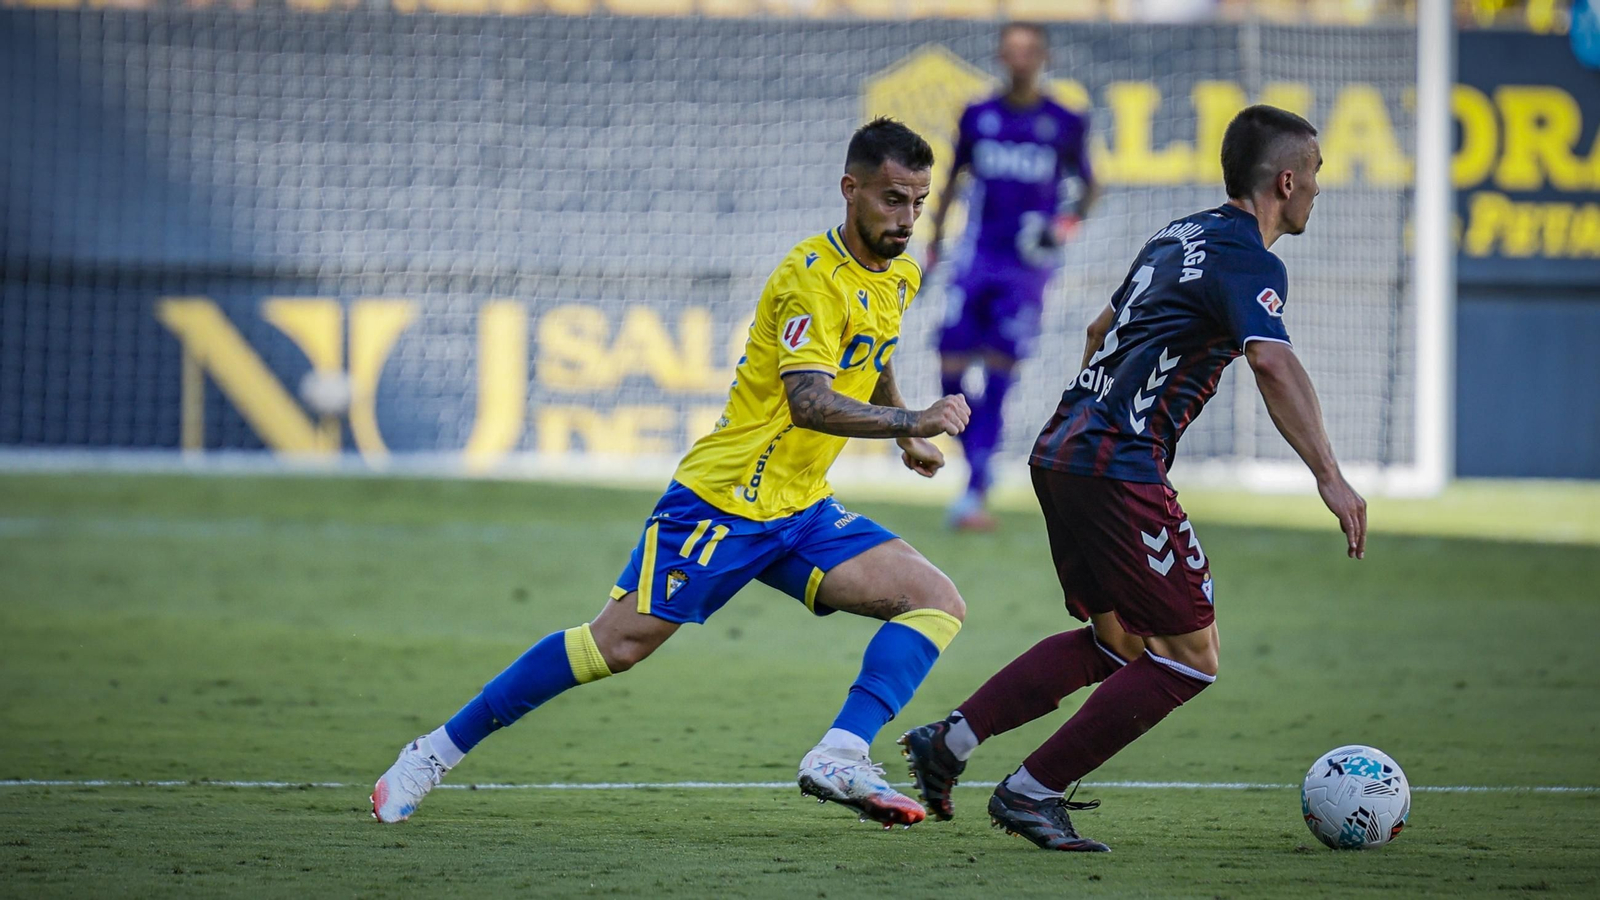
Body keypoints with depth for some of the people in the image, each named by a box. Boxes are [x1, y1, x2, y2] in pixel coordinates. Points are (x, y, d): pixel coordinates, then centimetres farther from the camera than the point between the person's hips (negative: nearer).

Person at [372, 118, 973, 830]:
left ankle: (839, 759, -19)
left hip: (802, 512, 8)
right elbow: (808, 401, -31)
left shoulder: (899, 278, 10)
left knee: (938, 603, -8)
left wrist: (908, 440, 45)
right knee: (618, 643, -11)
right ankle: (436, 752, 1)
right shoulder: (812, 276, -17)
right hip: (724, 500, -8)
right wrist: (912, 421, -39)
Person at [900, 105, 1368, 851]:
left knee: (1117, 642, 21)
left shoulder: (1182, 236, 19)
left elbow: (1102, 328, 32)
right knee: (1189, 655, -2)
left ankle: (948, 741, 13)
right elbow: (1272, 364, -26)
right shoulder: (1247, 259, -9)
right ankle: (1032, 792, -2)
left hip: (1061, 451, 10)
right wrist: (1329, 477, -32)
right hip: (1121, 469, -10)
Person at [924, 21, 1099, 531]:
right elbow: (953, 179, 18)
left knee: (999, 372, -12)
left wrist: (1072, 220, -7)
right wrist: (934, 241, 17)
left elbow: (1089, 184, 12)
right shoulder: (979, 117, 7)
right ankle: (977, 463, 13)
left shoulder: (1066, 125, 2)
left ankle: (974, 492, -13)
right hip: (976, 257, 3)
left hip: (1028, 264, -2)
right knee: (951, 365, -8)